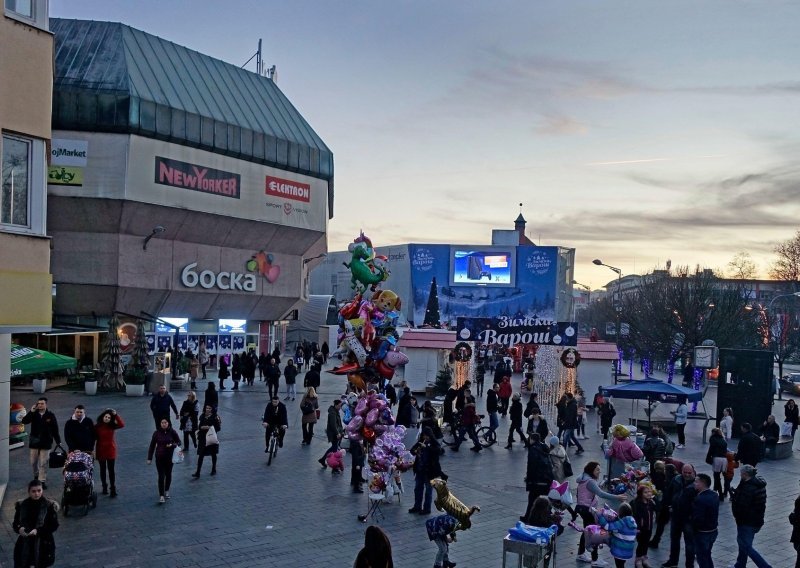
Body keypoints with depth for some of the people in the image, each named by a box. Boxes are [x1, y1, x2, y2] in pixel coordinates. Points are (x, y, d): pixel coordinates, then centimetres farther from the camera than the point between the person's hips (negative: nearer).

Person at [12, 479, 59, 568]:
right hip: (25, 544, 2)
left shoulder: (49, 505, -9)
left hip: (43, 544, -2)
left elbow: (54, 526, -8)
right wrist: (19, 529, -17)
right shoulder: (21, 505, -1)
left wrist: (38, 531, -21)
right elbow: (15, 523, 6)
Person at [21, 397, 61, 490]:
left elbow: (55, 430, -2)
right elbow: (24, 421, -14)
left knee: (43, 463, -2)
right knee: (33, 462, 13)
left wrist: (58, 441, -2)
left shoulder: (51, 415, -4)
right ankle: (36, 475, 38)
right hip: (34, 442, 2)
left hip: (46, 443, -2)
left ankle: (42, 481, 5)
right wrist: (31, 412, -23)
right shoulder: (34, 414, 1)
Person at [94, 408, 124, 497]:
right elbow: (94, 438, -5)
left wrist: (116, 415, -25)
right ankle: (104, 487, 27)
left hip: (111, 450, 0)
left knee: (112, 470, 0)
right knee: (103, 469, 13)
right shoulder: (97, 426, -8)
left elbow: (122, 424, -22)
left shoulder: (112, 426, -6)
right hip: (101, 451, 0)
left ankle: (113, 489, 3)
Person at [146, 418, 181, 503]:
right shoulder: (157, 433, -6)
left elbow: (179, 442, 2)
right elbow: (152, 446, -1)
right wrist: (149, 458, -2)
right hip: (159, 458, -1)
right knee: (161, 476, -5)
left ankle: (167, 491, 36)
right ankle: (161, 496, -3)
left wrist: (172, 445, -20)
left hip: (170, 457, 1)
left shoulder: (172, 432, -6)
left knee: (168, 474, 15)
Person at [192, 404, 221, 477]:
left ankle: (214, 470, 29)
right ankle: (197, 472, -2)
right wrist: (202, 427, -15)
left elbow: (218, 428, -10)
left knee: (213, 454, 12)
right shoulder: (202, 416, 4)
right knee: (201, 455, -2)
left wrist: (210, 428, -24)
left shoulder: (215, 417, -8)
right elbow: (198, 426, 7)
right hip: (203, 438, 2)